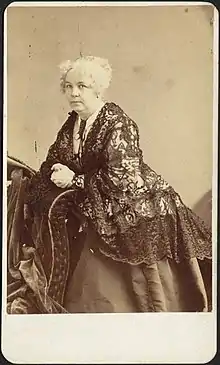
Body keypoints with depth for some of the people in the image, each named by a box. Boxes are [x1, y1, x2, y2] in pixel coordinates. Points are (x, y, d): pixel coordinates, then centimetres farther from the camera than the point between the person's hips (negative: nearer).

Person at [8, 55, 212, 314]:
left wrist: (75, 180, -19)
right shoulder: (72, 123, 5)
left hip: (136, 212, -6)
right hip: (97, 210, 7)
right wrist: (57, 174, -13)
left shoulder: (117, 124, -17)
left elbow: (119, 178, -24)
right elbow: (53, 162, 8)